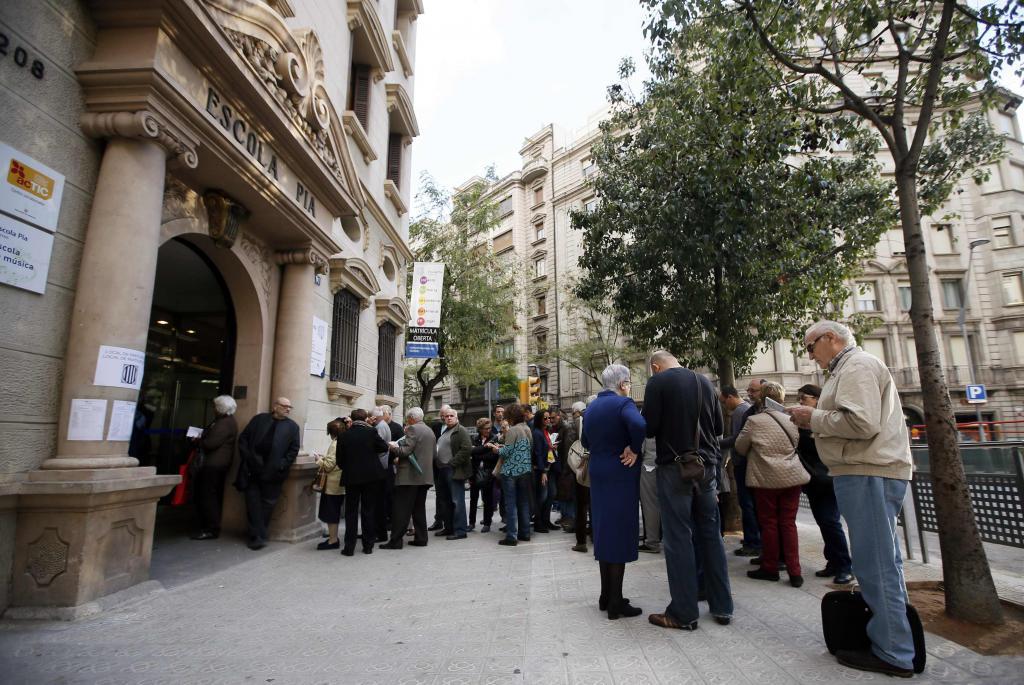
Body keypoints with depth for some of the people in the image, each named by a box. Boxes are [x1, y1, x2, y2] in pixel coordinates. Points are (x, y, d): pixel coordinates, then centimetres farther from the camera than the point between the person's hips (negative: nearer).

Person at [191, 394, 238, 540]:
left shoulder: (224, 424, -19)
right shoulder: (228, 421, 15)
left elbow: (211, 443, -22)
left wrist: (197, 442, -5)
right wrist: (200, 439, 4)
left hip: (214, 464, -11)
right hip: (219, 463, 11)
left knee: (207, 496, -6)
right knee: (214, 495, 16)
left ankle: (211, 529, -1)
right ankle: (213, 527, 25)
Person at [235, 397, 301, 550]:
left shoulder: (292, 426, 4)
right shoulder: (259, 419, 7)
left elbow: (294, 449, 1)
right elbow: (243, 438, 7)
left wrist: (282, 465, -10)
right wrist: (247, 457, -5)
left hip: (273, 472, -1)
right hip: (252, 469, 1)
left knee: (268, 503, 5)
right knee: (253, 502, 1)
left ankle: (256, 535, 20)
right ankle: (258, 536, 8)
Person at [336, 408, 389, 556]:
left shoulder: (344, 435, -5)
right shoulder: (371, 432, -9)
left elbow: (340, 460, -1)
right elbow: (384, 447, 0)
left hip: (351, 477, 0)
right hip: (371, 476, 0)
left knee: (351, 512, 10)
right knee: (368, 510, 9)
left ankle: (349, 547, 11)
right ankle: (368, 545, 14)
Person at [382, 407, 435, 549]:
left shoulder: (413, 429, -11)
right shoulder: (430, 431, 15)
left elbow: (406, 451, -20)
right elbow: (434, 453, 21)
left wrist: (393, 447, -1)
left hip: (410, 475, -8)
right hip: (425, 475, 8)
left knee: (401, 509, -3)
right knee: (419, 508, 13)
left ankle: (396, 540, -1)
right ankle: (421, 538, 15)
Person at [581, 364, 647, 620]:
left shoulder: (591, 407, 9)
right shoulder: (623, 403, -13)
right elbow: (639, 425, -33)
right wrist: (635, 450, -19)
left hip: (598, 475, 7)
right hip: (621, 476, -7)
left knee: (605, 532, 15)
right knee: (620, 533, 1)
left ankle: (606, 596, 25)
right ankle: (616, 603, 7)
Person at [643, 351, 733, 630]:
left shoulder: (658, 382, -7)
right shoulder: (705, 382, 9)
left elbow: (649, 428, -11)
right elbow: (718, 426, 13)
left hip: (674, 466, -5)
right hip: (706, 465, 5)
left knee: (678, 538, 1)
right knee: (711, 535, 13)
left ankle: (683, 612, 7)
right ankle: (722, 607, 22)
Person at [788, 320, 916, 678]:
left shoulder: (857, 365, -11)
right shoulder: (851, 367, 21)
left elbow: (862, 422, -24)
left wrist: (813, 417, -12)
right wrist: (816, 419, 12)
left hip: (868, 474, -11)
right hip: (873, 471, 11)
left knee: (875, 563, -4)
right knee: (882, 559, 16)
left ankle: (893, 654, 6)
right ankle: (894, 637, 26)